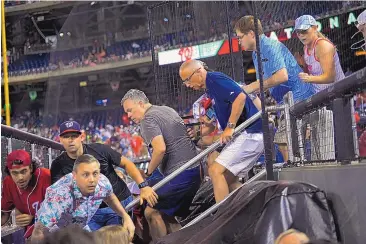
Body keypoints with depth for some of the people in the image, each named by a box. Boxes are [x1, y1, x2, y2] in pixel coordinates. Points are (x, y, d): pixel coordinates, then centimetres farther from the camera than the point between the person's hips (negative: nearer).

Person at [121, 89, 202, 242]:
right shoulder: (168, 110, 18)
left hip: (179, 174, -9)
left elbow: (160, 148, -24)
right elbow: (186, 135, 27)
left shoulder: (148, 119, -10)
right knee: (167, 214, 14)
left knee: (152, 212, -7)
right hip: (195, 169, 9)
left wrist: (149, 172, -9)